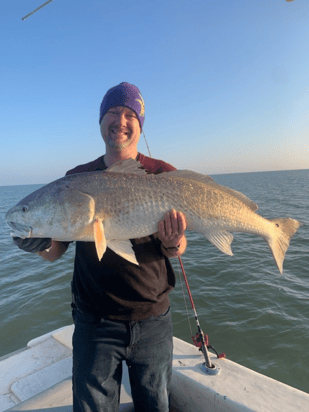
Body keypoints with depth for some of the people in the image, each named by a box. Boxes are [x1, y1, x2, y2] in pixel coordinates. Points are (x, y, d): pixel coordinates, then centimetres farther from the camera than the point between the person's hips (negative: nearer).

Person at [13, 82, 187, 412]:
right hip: (94, 322, 1)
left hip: (152, 321, 0)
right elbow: (56, 251, 2)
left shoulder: (163, 176, -5)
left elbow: (177, 251, -4)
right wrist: (39, 243, -20)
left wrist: (172, 243, -26)